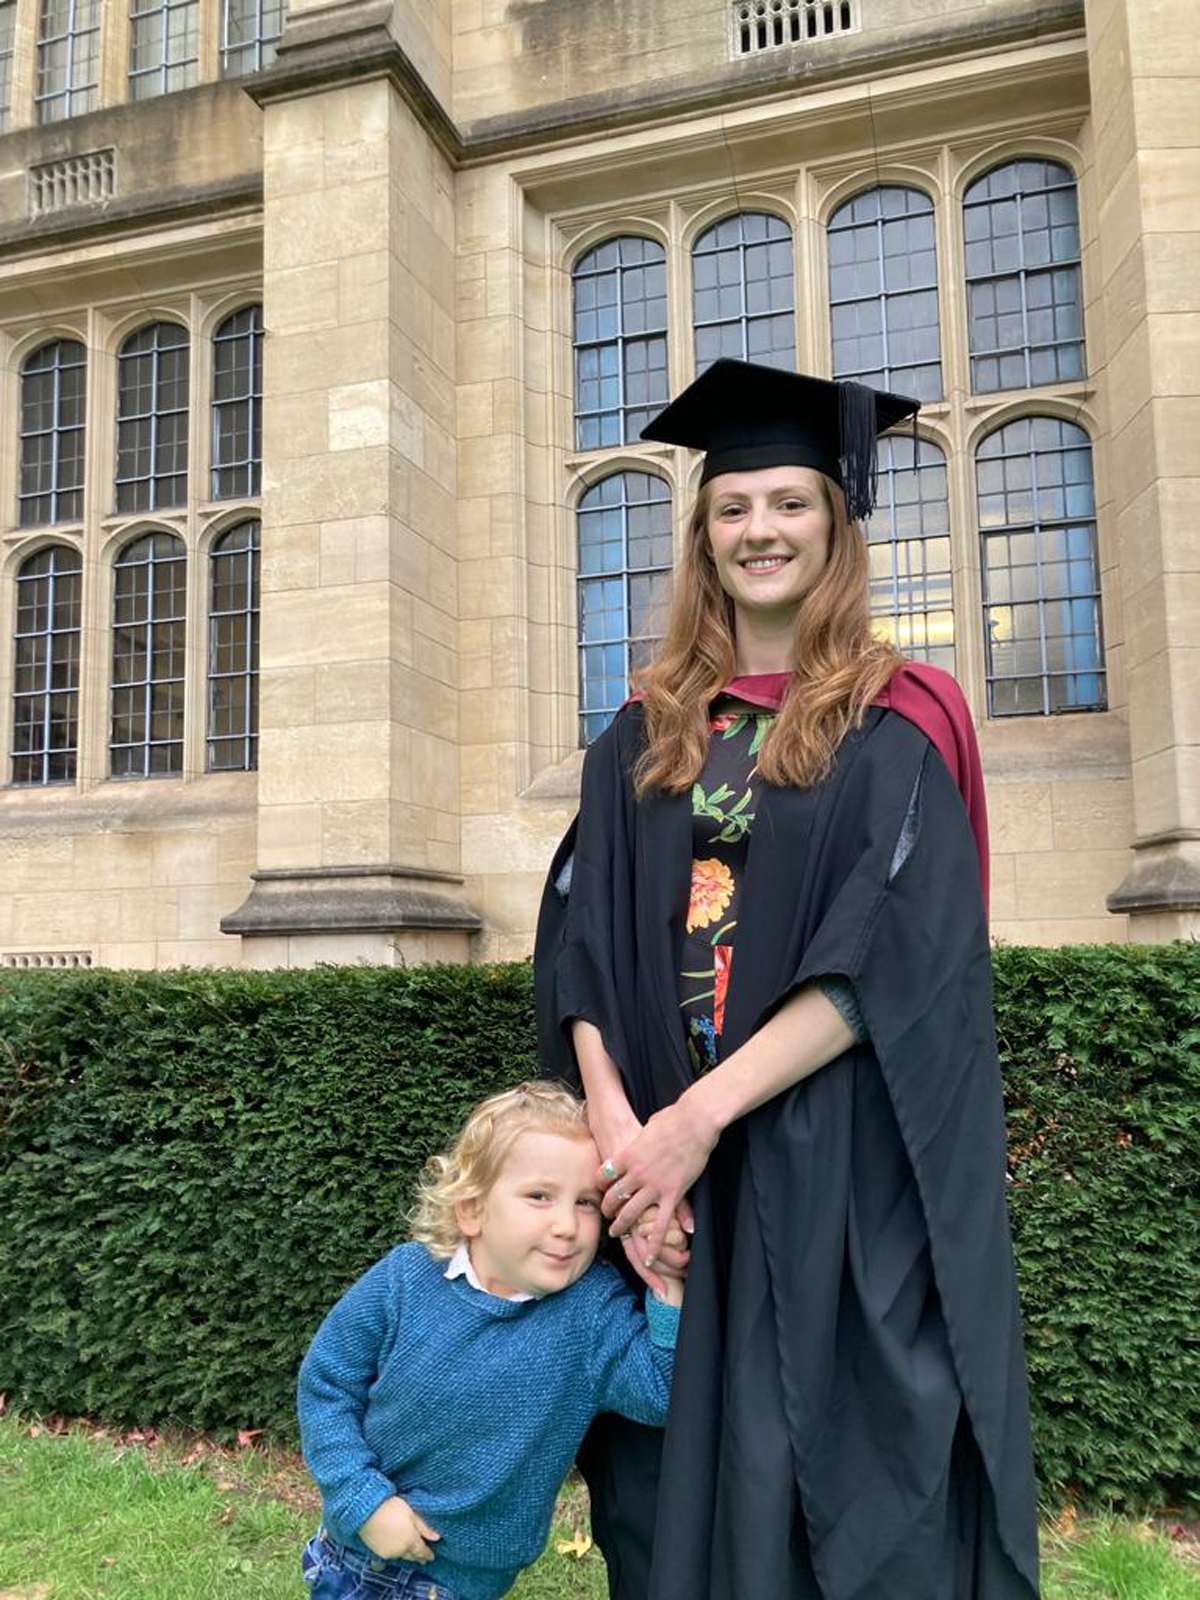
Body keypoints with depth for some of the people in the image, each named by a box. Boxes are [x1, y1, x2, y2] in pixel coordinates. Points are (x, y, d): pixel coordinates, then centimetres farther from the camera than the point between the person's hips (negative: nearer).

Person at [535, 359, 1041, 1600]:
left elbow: (892, 960, -12)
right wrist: (616, 1127, -12)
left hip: (846, 1180, -3)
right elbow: (578, 951, 2)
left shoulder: (897, 726, -2)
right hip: (667, 1171, 4)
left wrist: (700, 1117, -18)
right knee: (679, 1491, 13)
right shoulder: (645, 735, 9)